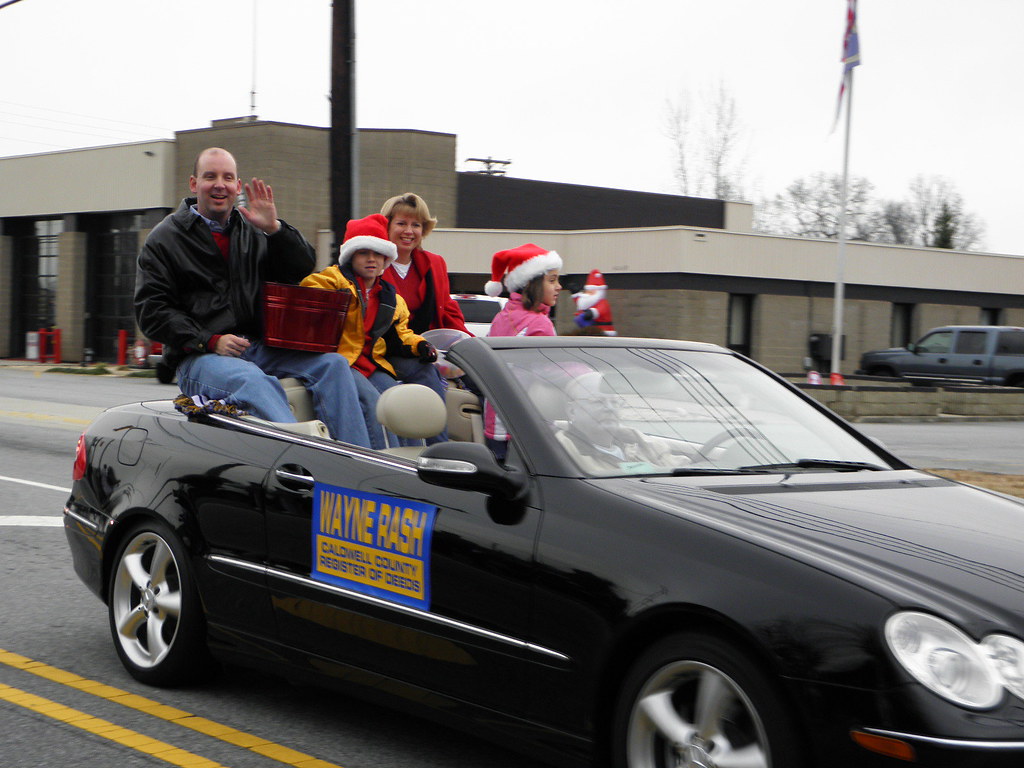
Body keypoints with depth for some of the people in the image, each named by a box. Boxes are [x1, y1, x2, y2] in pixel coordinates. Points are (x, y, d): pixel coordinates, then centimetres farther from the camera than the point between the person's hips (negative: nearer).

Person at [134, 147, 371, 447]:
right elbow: (150, 310, 0)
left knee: (332, 364, -17)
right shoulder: (164, 239, 8)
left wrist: (274, 229, -6)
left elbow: (303, 267, 12)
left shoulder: (253, 231, 20)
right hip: (200, 356, -5)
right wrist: (210, 341, -12)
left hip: (260, 347, 5)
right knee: (253, 381, -36)